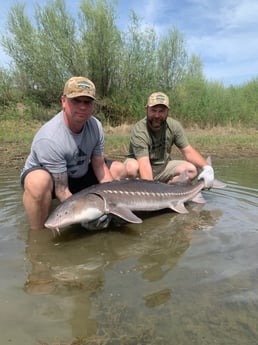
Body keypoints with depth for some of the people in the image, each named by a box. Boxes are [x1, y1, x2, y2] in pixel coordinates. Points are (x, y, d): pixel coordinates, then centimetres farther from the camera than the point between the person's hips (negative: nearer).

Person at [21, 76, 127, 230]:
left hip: (79, 174, 6)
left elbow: (99, 166, -8)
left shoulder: (96, 126, -16)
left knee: (120, 169, -2)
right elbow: (61, 190, -30)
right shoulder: (49, 139, -34)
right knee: (39, 182, -41)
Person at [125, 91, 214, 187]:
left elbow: (188, 151, -8)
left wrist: (207, 167, -25)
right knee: (132, 167, -37)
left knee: (192, 169, -18)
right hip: (141, 167, -3)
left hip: (163, 167, 4)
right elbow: (144, 164, -34)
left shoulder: (174, 126, -10)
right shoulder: (139, 130, -25)